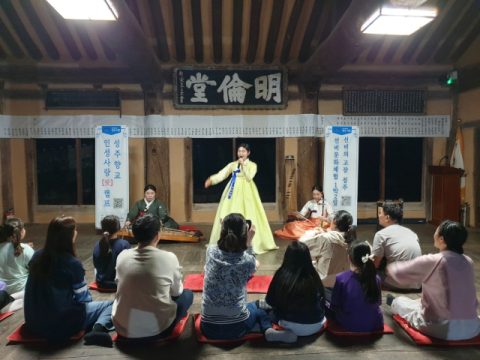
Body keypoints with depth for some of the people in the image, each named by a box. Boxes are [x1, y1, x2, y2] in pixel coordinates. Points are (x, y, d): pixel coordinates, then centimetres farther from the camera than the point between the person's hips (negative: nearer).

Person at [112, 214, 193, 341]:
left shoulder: (122, 256, -5)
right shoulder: (169, 258, -14)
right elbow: (177, 292, 2)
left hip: (122, 328, 5)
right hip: (156, 331, -5)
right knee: (187, 293, 17)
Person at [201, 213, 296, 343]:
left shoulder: (211, 251, -9)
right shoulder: (247, 261, -14)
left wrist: (226, 230, 11)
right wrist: (249, 242, 5)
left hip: (208, 328, 3)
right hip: (237, 328, -3)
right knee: (257, 306, 31)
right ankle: (268, 330, 4)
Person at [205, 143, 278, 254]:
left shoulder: (252, 165, 2)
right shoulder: (232, 164, 9)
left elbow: (249, 177, -14)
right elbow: (222, 174, -3)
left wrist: (243, 165, -16)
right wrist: (211, 179, -19)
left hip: (246, 192, -3)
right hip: (233, 191, 3)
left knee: (247, 215, -6)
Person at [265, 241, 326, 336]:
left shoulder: (281, 275, -14)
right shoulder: (313, 275, -8)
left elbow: (270, 301, -2)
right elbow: (322, 299, 7)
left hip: (293, 327, -2)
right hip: (317, 325, 2)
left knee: (270, 314, 26)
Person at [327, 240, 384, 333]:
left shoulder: (341, 278, -19)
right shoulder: (376, 278, -11)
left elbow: (334, 306, -9)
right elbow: (377, 303, 3)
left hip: (350, 326, -2)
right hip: (375, 326, 3)